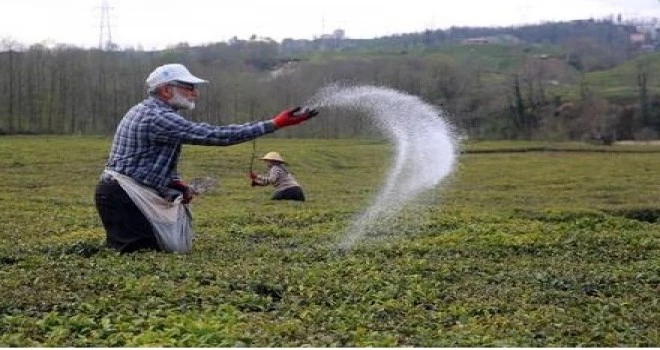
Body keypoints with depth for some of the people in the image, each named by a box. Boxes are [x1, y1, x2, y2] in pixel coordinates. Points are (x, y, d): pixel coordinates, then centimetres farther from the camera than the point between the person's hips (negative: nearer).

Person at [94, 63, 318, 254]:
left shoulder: (147, 111, 14)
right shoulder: (158, 118, -21)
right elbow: (214, 135, -27)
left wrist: (176, 182, 1)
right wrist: (274, 124, -27)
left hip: (121, 191, 11)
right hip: (123, 196, -10)